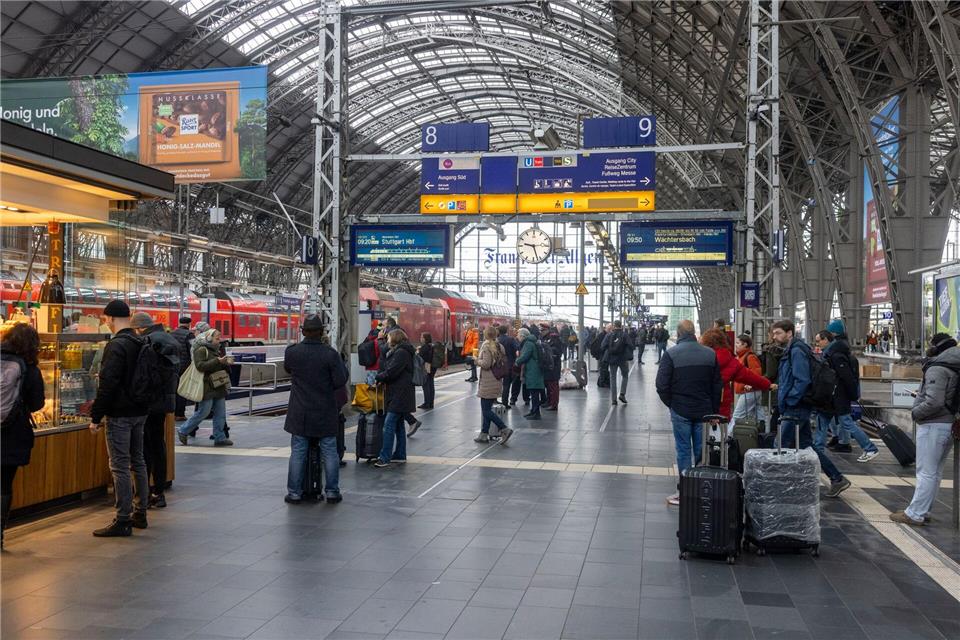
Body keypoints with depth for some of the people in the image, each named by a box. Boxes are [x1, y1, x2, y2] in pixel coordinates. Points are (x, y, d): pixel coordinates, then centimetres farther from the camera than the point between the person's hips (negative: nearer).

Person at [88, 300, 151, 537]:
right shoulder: (140, 343, 10)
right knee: (138, 462, 15)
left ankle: (123, 521, -1)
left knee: (120, 466, -4)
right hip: (140, 411, 9)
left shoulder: (116, 346, -16)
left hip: (119, 415, -8)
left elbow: (107, 384, -19)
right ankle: (140, 513, 23)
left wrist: (96, 416, -14)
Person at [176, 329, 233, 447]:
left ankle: (219, 438, 9)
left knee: (220, 413, 5)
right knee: (203, 412, -5)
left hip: (219, 386, 8)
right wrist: (217, 361, -27)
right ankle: (183, 431, 12)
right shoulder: (201, 350, -8)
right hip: (207, 387, -8)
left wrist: (227, 363, 3)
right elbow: (201, 366, -22)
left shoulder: (216, 350, 17)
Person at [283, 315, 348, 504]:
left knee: (297, 453, 9)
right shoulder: (330, 354, -13)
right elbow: (340, 381, -11)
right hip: (325, 413, -1)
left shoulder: (291, 352, -7)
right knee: (329, 452, 9)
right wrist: (342, 365, 6)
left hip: (300, 413, 1)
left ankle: (294, 492, 13)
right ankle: (332, 492, 14)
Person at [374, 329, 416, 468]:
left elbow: (391, 372, -19)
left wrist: (377, 377, -5)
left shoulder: (401, 352, -14)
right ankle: (400, 455, 21)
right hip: (397, 394, 11)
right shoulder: (396, 352, 19)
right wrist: (380, 378, 0)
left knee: (389, 424, -11)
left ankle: (385, 458, -11)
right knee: (398, 425, 14)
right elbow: (387, 369, 17)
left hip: (399, 395, -11)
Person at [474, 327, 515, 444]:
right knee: (487, 409, 14)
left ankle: (505, 429, -13)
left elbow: (486, 364, -19)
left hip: (487, 383, -8)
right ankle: (484, 434, 17)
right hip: (497, 382, 8)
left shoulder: (486, 346, -13)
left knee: (486, 410, -4)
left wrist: (478, 360, -3)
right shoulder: (499, 346, 10)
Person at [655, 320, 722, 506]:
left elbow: (662, 384, -12)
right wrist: (714, 410, 13)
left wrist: (671, 404, 4)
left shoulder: (671, 354, -9)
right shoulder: (710, 353, 3)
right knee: (702, 451, 10)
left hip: (680, 411, -3)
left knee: (683, 451, 3)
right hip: (704, 411, 3)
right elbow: (718, 384, 6)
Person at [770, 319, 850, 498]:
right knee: (807, 445, 13)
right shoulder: (791, 350, 17)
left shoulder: (796, 351, -14)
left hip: (795, 409, -10)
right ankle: (837, 479, 18)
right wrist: (784, 400, 15)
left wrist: (788, 401, -18)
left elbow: (802, 380, -22)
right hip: (798, 407, 10)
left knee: (782, 448, -6)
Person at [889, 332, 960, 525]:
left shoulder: (937, 369, -18)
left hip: (933, 425, -9)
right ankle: (922, 510, 24)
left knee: (926, 472, -5)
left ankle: (915, 514, 0)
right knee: (935, 472, 15)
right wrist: (920, 395, 10)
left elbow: (934, 402, -26)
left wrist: (915, 413, -11)